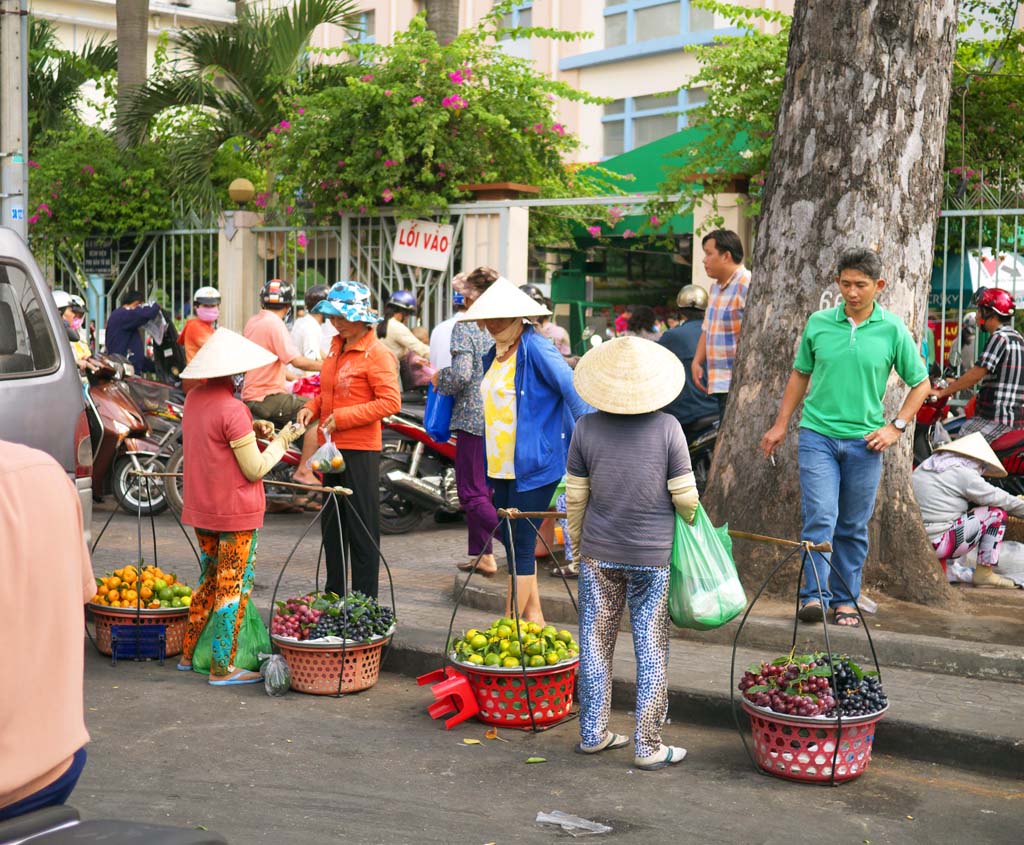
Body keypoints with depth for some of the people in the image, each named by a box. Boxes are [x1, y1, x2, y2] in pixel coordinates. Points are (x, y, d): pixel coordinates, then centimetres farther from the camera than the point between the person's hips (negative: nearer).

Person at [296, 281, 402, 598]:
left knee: (362, 527, -1)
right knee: (331, 524, 15)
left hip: (360, 450, -9)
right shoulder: (337, 347, 12)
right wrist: (313, 406, 4)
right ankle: (334, 595, 27)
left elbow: (391, 402, -19)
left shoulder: (376, 354, -13)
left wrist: (343, 417, -20)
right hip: (333, 447, 9)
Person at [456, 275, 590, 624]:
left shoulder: (537, 349, -13)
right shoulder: (493, 355, 13)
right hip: (500, 465, 9)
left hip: (534, 465, -9)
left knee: (521, 545, -4)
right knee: (510, 540, 13)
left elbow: (574, 392, -17)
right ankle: (533, 616, 25)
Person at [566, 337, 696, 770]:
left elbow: (575, 498, 2)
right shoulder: (667, 428, -9)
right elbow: (686, 498, -6)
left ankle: (593, 734, 22)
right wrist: (689, 533, 15)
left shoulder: (587, 429, -5)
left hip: (599, 555, 2)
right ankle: (648, 746, 10)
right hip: (654, 556, -2)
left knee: (596, 644, 13)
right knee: (652, 652, 6)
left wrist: (578, 546, 16)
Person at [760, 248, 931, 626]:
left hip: (864, 441, 0)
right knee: (820, 517, -12)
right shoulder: (818, 323, 2)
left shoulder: (893, 330, -1)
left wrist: (896, 427, -1)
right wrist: (781, 424, 13)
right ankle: (814, 595, -10)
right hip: (818, 434, 0)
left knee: (853, 527, 8)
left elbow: (920, 383, 8)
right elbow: (800, 374, 15)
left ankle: (844, 600, 18)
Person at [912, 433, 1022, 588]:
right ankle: (983, 574, 5)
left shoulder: (923, 469, 16)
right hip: (935, 545, -8)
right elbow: (1001, 499, 0)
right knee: (997, 513, 3)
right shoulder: (963, 474, -8)